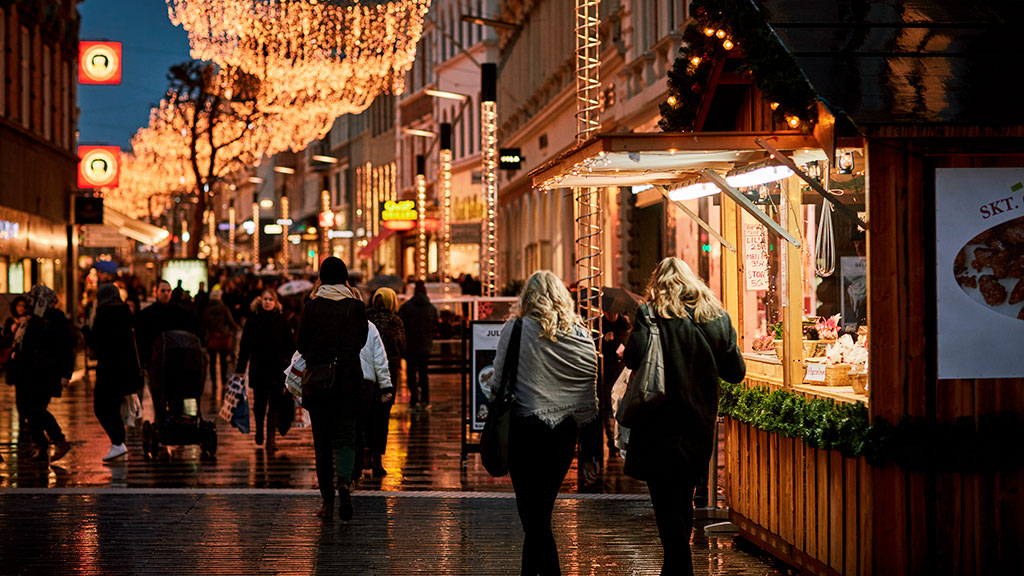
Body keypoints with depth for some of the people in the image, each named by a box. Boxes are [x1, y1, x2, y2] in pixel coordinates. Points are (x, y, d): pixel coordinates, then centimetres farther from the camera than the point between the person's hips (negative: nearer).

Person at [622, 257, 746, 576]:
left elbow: (634, 358, -22)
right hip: (701, 426, 5)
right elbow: (736, 371, 7)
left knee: (667, 504, 1)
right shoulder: (717, 316, 4)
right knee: (683, 499, 19)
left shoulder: (651, 313, -9)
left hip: (662, 426, -5)